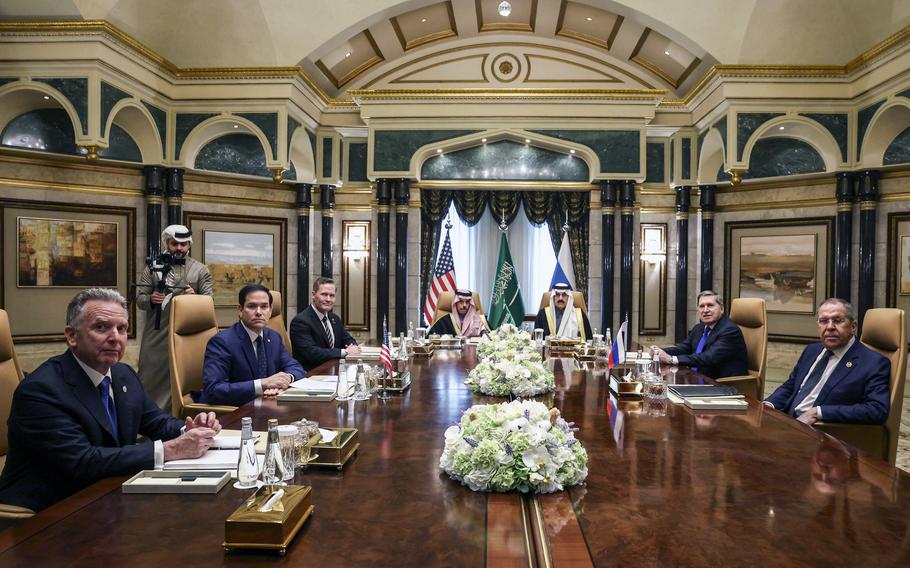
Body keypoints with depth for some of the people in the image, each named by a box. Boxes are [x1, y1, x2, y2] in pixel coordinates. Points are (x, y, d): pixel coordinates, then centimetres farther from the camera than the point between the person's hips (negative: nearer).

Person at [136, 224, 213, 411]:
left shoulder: (200, 270, 6)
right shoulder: (153, 267, 9)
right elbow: (139, 299, 6)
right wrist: (151, 299, -16)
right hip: (156, 335, 1)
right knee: (150, 378, 6)